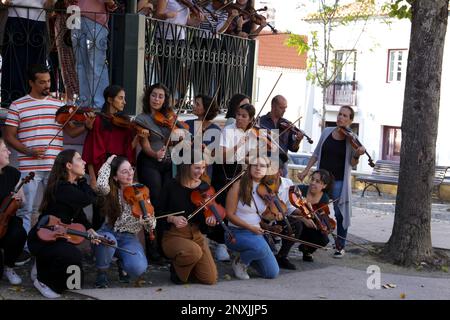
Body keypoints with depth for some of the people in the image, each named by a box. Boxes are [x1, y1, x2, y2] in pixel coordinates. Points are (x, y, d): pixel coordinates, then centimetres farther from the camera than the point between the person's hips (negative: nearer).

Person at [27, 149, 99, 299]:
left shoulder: (72, 186, 7)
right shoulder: (61, 187, -25)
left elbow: (78, 211, 13)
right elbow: (90, 199, -27)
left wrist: (88, 229, -5)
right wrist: (80, 179, -13)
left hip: (58, 237, 9)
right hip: (42, 239, -9)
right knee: (74, 256, -35)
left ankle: (45, 266, 33)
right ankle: (44, 280, -9)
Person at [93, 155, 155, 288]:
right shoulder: (111, 192, -4)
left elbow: (151, 225, -2)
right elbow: (101, 184, -31)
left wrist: (149, 221, -27)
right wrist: (108, 162, -15)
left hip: (129, 238, 1)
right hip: (109, 233, -1)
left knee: (138, 268, -29)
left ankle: (123, 263, 12)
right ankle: (101, 273, -7)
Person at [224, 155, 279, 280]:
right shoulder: (239, 186, -11)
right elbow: (230, 215, -12)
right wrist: (250, 227, -18)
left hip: (256, 233, 6)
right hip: (236, 232, -6)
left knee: (272, 273, -2)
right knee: (261, 247, -37)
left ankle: (248, 258, 25)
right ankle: (239, 262, -5)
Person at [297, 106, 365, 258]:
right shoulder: (327, 132, 5)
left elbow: (352, 163, -5)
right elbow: (316, 154, 14)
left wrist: (357, 155, -26)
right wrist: (306, 170, 11)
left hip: (339, 181, -3)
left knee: (340, 213, -2)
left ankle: (340, 246, 9)